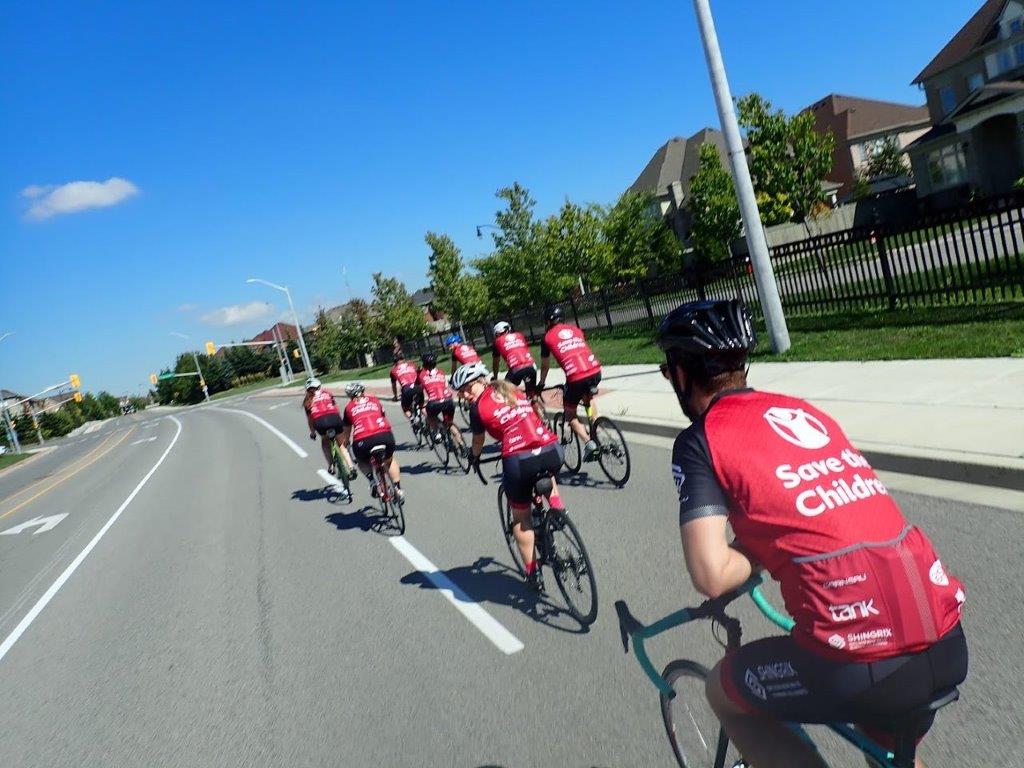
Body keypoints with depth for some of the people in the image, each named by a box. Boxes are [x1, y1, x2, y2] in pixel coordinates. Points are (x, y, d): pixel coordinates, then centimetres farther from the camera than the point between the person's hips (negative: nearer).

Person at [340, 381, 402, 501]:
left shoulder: (349, 407, 21)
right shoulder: (374, 400, 26)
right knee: (389, 460, 32)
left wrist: (345, 444, 46)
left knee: (363, 461, 32)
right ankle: (398, 489, 23)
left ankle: (372, 480, 8)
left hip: (363, 441, -1)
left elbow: (346, 432, 27)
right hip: (385, 436, 2)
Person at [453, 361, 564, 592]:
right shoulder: (514, 391, 21)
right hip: (552, 451, 5)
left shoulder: (478, 408, 6)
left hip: (519, 461, -4)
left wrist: (473, 457, 41)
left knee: (521, 517, 20)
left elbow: (477, 443, 20)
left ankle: (532, 572, 24)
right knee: (546, 477, 42)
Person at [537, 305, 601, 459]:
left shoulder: (547, 338, 13)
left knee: (570, 414, 17)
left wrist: (541, 384, 38)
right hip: (595, 371, 4)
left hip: (576, 377, -4)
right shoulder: (575, 330, 23)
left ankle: (588, 443, -3)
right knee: (588, 399, 36)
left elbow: (545, 366, 22)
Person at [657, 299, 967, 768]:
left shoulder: (700, 442, -5)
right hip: (948, 645, 7)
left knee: (723, 692, 22)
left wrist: (756, 556, 5)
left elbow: (712, 576, -15)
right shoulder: (802, 410, 14)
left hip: (863, 664, -7)